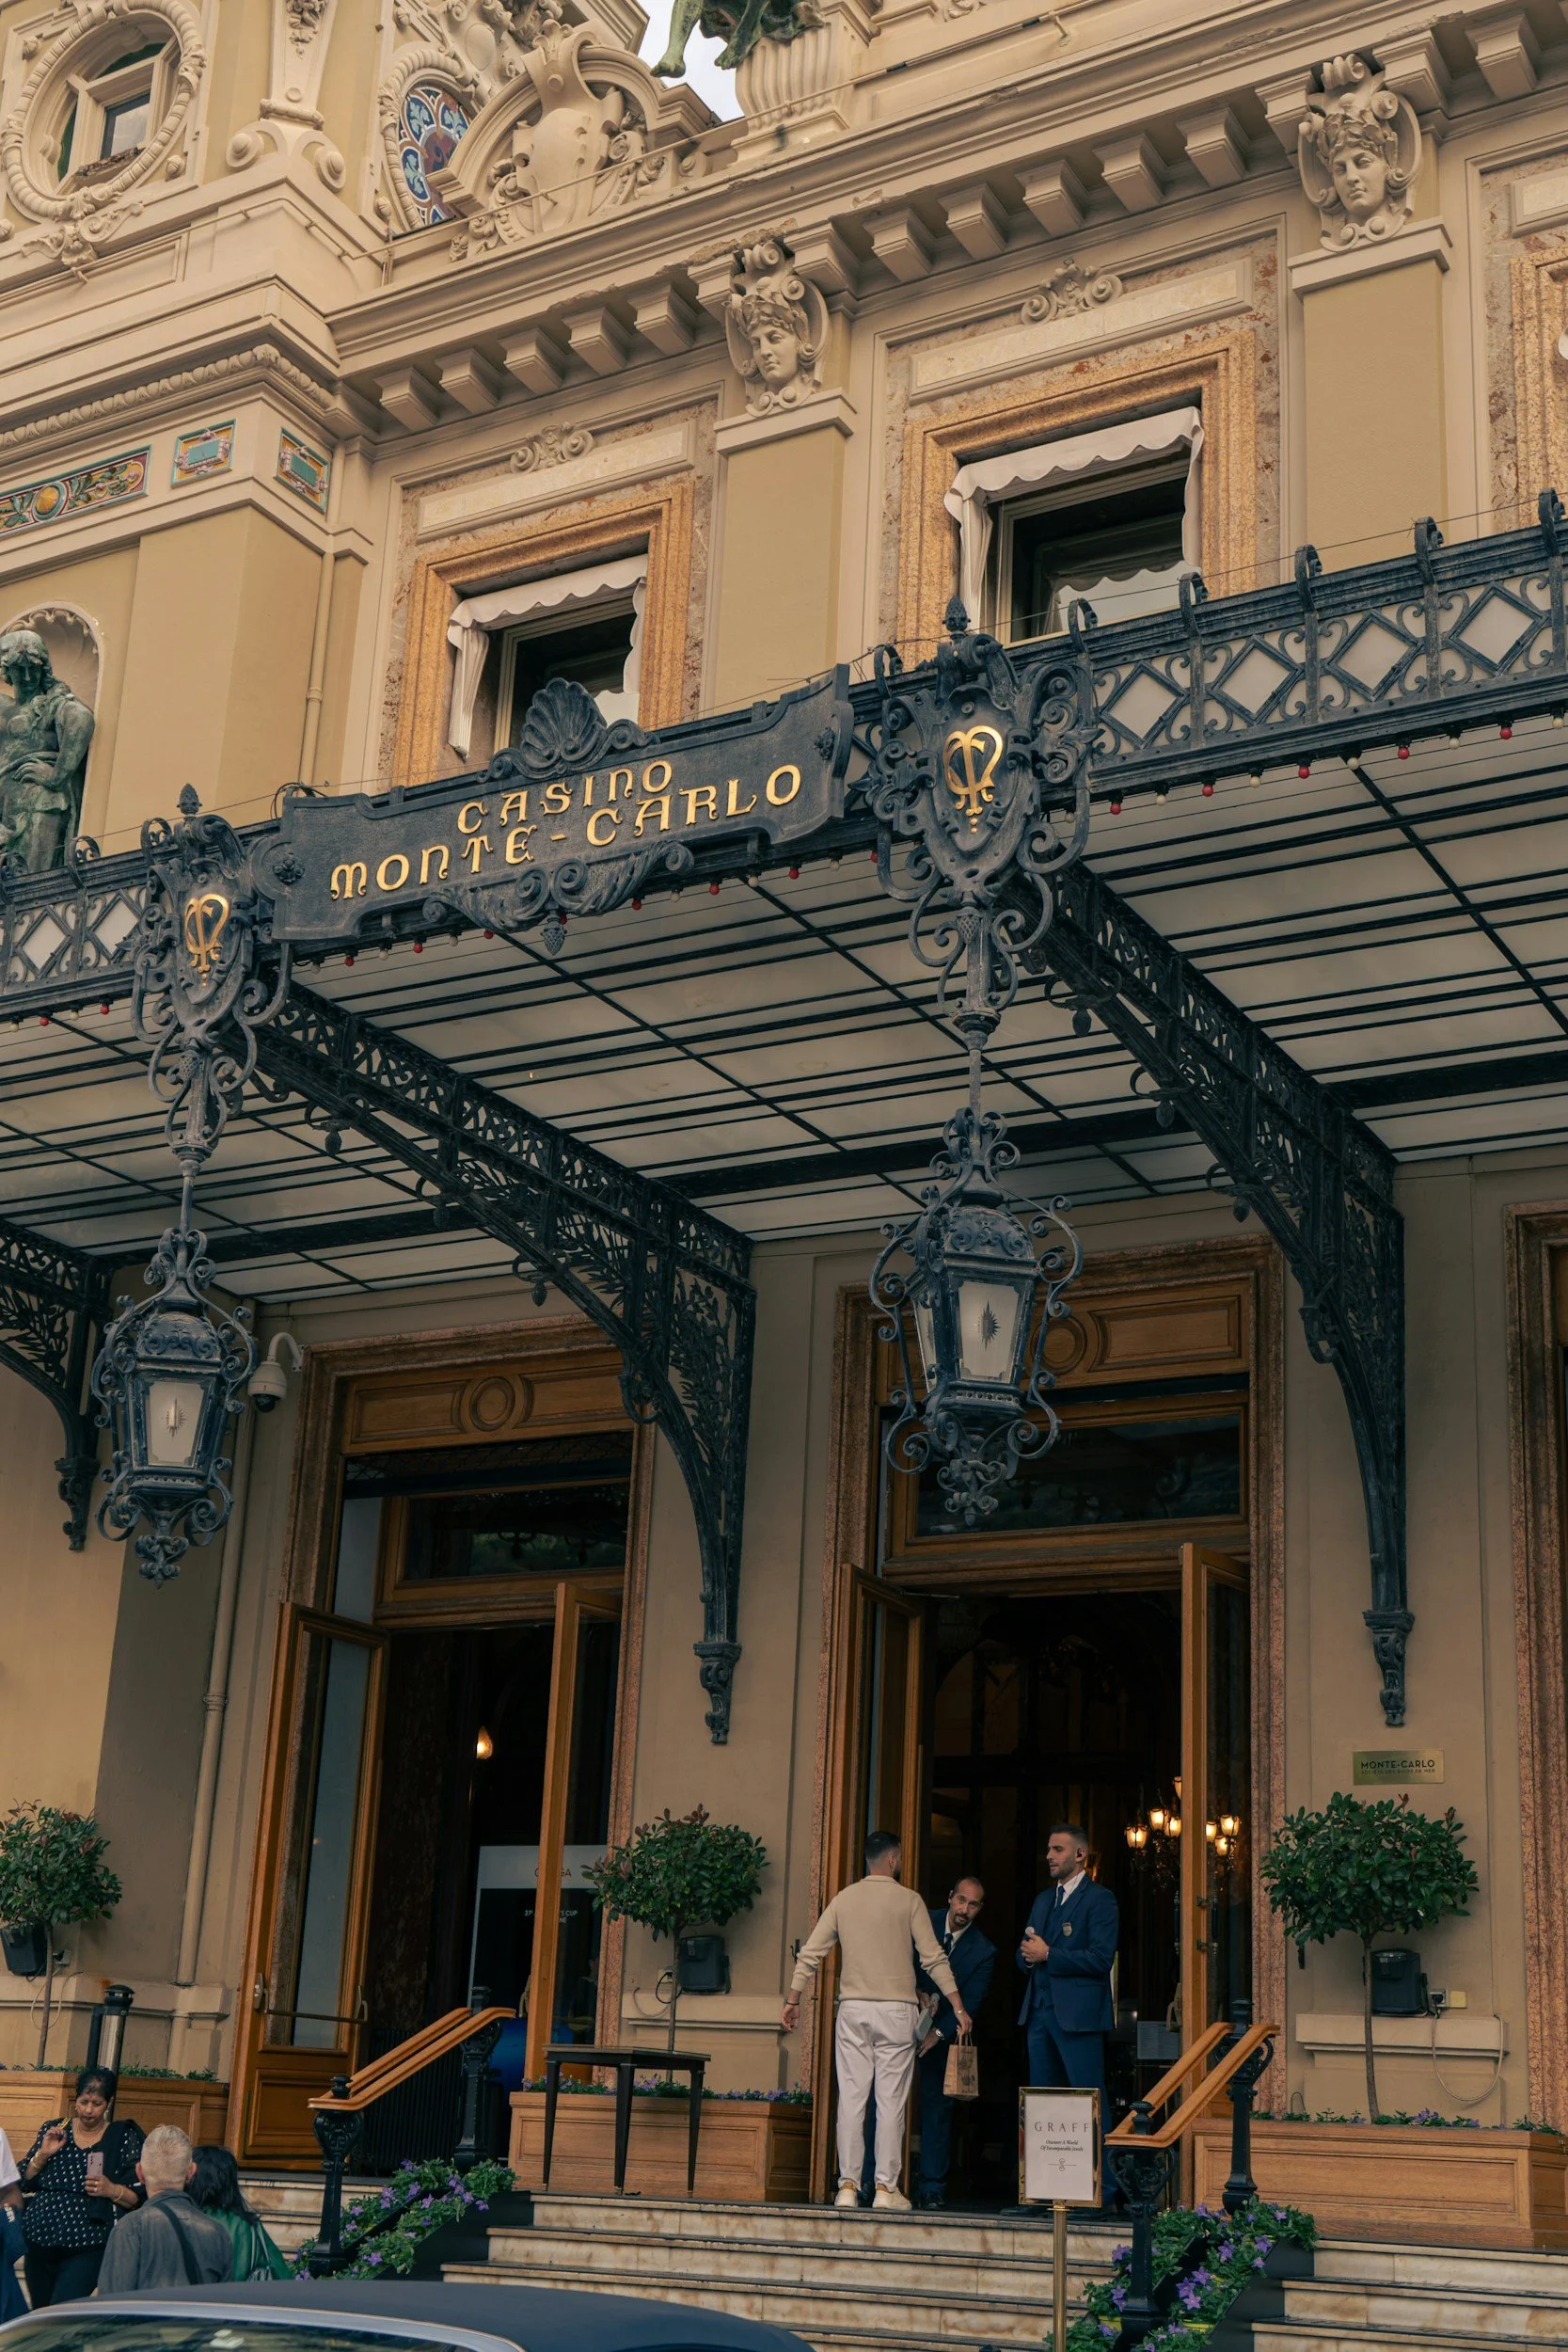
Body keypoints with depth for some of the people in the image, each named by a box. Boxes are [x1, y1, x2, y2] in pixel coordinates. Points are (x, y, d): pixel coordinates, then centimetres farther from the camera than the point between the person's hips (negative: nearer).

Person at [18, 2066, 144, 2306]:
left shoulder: (123, 2137, -1)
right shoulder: (54, 2130, 7)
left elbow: (137, 2198, -1)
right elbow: (23, 2182, 9)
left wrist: (112, 2190, -19)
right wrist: (43, 2155, -7)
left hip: (86, 2251, -4)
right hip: (39, 2245, 4)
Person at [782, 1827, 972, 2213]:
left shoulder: (844, 1899, 8)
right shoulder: (908, 1900, -2)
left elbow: (810, 1953, 7)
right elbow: (933, 1958, -3)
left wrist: (793, 2000, 15)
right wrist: (958, 2007, 2)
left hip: (853, 2008, 3)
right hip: (896, 2008, -3)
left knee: (851, 2098, 4)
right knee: (891, 2100, 0)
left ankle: (848, 2185, 3)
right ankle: (886, 2187, -2)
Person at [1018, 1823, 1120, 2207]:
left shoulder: (1100, 1899, -4)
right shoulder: (1043, 1899, 20)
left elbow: (1100, 1958, -14)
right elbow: (1024, 1955, 21)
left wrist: (1048, 1954, -13)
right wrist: (1028, 1955, -3)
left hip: (1078, 2013, -8)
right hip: (1039, 2012, 8)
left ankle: (1103, 2187, -3)